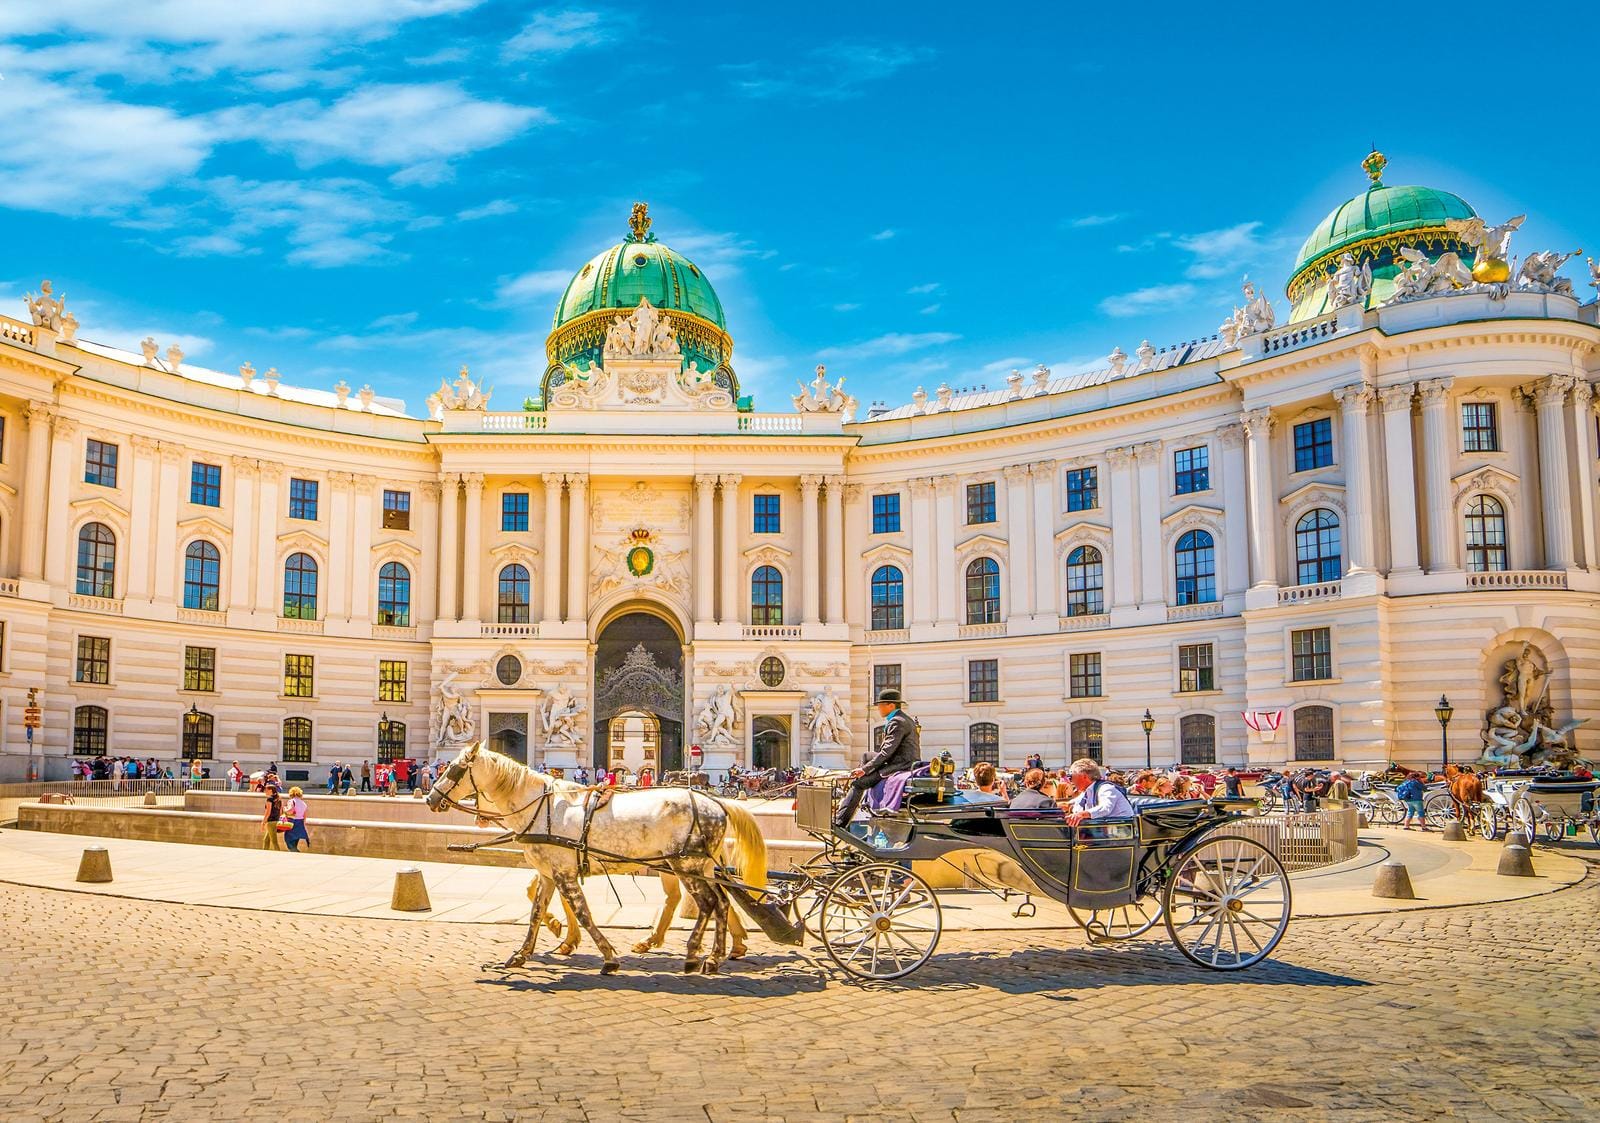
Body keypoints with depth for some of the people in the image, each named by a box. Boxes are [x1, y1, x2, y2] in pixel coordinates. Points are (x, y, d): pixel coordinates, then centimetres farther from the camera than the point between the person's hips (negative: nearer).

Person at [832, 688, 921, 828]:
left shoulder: (897, 722, -12)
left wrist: (865, 769, -17)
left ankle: (839, 823, -17)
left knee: (858, 782, -14)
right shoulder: (906, 719, 20)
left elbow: (887, 751, -19)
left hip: (899, 767, -11)